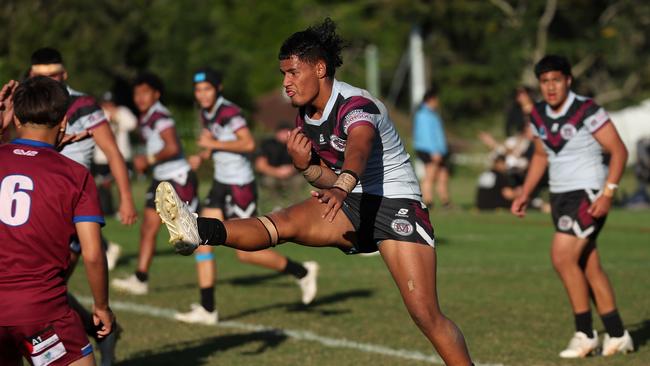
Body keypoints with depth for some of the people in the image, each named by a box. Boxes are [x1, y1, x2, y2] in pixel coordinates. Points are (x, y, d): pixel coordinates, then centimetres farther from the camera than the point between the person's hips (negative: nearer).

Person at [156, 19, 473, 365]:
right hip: (352, 204, 6)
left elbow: (358, 150, -44)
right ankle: (198, 232, -43)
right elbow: (330, 180, 9)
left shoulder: (356, 105, -21)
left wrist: (343, 186, -65)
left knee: (425, 314, -16)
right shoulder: (305, 116, 3)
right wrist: (304, 165, -13)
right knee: (286, 220, -21)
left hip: (396, 203, -6)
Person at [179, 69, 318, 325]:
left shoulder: (229, 113, -17)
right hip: (221, 185, 9)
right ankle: (207, 310, 4)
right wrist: (202, 156, 9)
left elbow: (248, 143, -30)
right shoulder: (206, 114, 10)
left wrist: (214, 143, -22)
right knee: (202, 243, 0)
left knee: (245, 253, -5)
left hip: (240, 188, -9)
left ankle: (302, 272, 15)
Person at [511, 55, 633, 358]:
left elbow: (619, 151, -13)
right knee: (590, 267, 8)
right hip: (560, 196, 7)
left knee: (562, 256, -17)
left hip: (588, 195, -7)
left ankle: (585, 334, -7)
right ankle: (617, 336, 15)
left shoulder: (587, 110, -14)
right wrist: (525, 194, 14)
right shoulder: (538, 115, 6)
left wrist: (608, 193, -21)